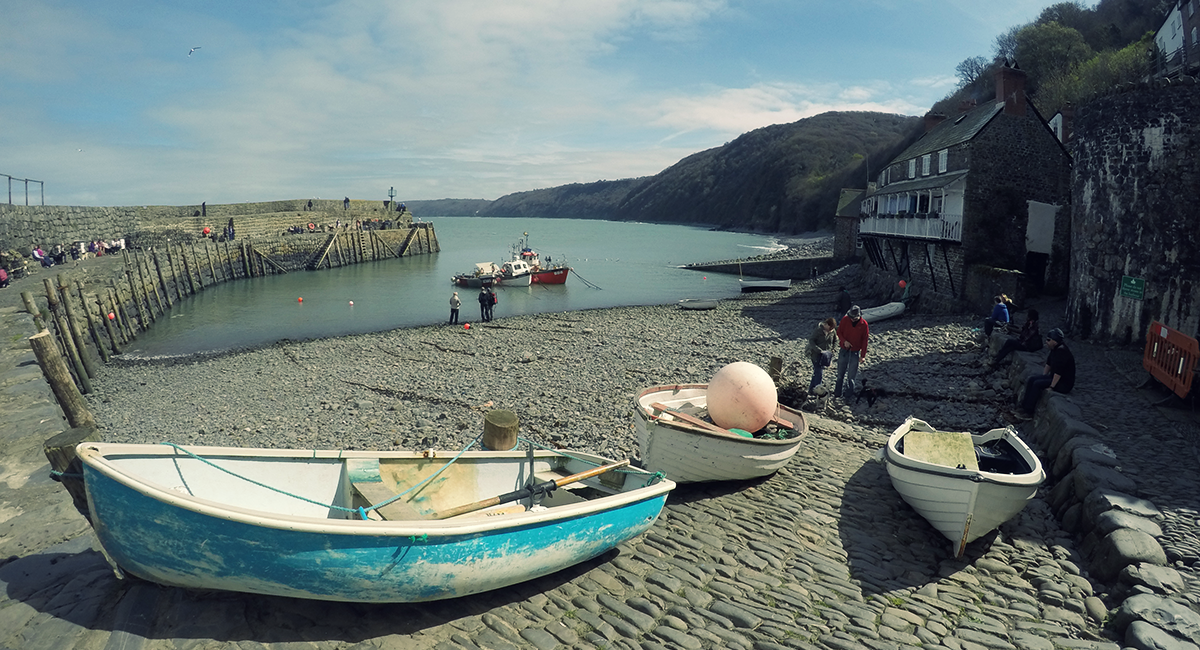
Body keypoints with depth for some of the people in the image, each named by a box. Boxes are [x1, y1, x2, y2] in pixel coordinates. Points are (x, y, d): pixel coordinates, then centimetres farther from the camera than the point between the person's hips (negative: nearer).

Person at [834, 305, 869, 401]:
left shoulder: (864, 324, -10)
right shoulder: (845, 319, -8)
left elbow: (864, 340, -3)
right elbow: (839, 332, 3)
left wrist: (863, 355, -3)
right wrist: (844, 341, -16)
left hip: (855, 352, -1)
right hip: (844, 350, 1)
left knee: (851, 376, 2)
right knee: (840, 374, 11)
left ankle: (848, 395, 10)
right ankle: (837, 393, 22)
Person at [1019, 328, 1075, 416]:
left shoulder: (1062, 352, -26)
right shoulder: (1055, 349, 5)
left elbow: (1058, 372, -29)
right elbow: (1048, 364, 17)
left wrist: (1051, 387, -26)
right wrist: (1043, 378, 13)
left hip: (1064, 383, -10)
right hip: (1054, 377, 10)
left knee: (1037, 384, -24)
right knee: (1031, 379, -2)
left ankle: (1028, 411, -19)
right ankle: (1024, 405, -4)